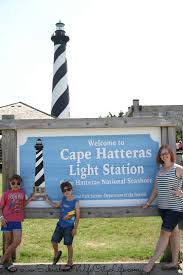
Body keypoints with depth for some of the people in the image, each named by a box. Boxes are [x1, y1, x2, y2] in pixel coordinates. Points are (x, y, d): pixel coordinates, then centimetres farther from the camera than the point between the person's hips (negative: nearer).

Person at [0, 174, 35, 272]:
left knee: (17, 241, -5)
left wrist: (31, 198, 7)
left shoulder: (22, 193, 9)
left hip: (17, 221, 3)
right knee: (8, 241, 6)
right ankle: (9, 263, 18)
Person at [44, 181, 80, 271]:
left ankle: (70, 263, 20)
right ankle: (57, 253, 40)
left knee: (69, 244, 5)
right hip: (60, 225, 5)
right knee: (54, 241, 9)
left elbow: (78, 216, -12)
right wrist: (47, 200, 14)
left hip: (69, 227, -5)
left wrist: (75, 228, -14)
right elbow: (56, 205, 22)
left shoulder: (76, 202, -13)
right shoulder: (63, 199, 3)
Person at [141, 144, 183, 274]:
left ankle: (151, 263, 2)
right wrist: (148, 203, 9)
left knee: (165, 233, -3)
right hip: (163, 207, 6)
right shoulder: (160, 170, 9)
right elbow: (156, 189, 13)